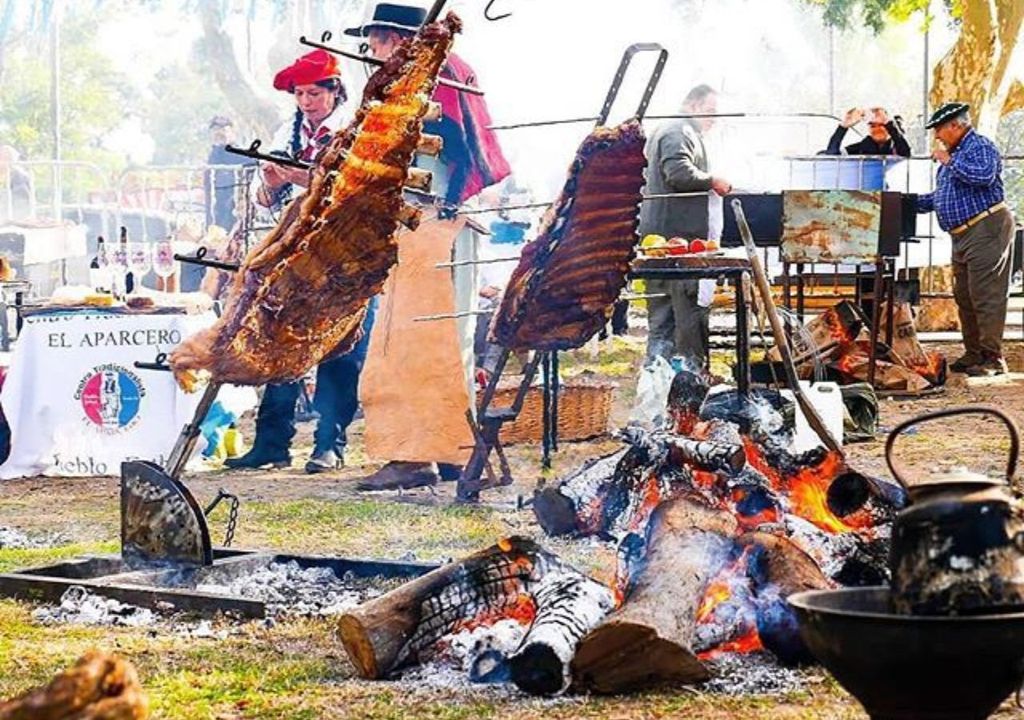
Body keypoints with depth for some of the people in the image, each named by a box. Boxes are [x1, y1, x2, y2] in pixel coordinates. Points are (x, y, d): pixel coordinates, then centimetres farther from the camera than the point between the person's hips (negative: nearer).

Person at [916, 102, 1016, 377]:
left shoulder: (980, 146, -7)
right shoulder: (955, 153, 23)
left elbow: (984, 176, -27)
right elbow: (942, 196, 32)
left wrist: (949, 161, -16)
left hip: (986, 229, -11)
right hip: (963, 236, 11)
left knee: (985, 295, -11)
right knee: (964, 298, 12)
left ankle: (993, 359, -10)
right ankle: (974, 355, 18)